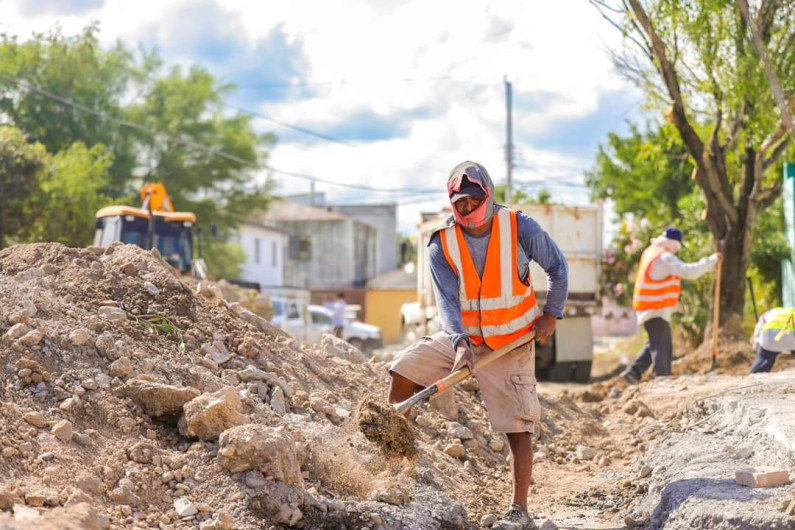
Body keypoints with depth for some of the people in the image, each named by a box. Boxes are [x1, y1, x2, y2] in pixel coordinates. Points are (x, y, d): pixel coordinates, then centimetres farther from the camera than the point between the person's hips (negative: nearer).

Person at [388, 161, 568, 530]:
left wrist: (552, 313, -3)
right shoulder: (441, 244, -9)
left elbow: (557, 266, 2)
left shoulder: (520, 228, -12)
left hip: (511, 344, -3)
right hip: (461, 337, 3)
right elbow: (446, 300, -17)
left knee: (518, 427, -5)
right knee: (404, 371, -12)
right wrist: (460, 343, -32)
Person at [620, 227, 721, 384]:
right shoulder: (665, 258, -18)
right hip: (657, 311, -10)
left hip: (648, 308, 10)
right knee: (661, 347, -5)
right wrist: (712, 260, -16)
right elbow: (689, 272, -24)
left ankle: (634, 372, 15)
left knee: (656, 344, 19)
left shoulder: (650, 252, 13)